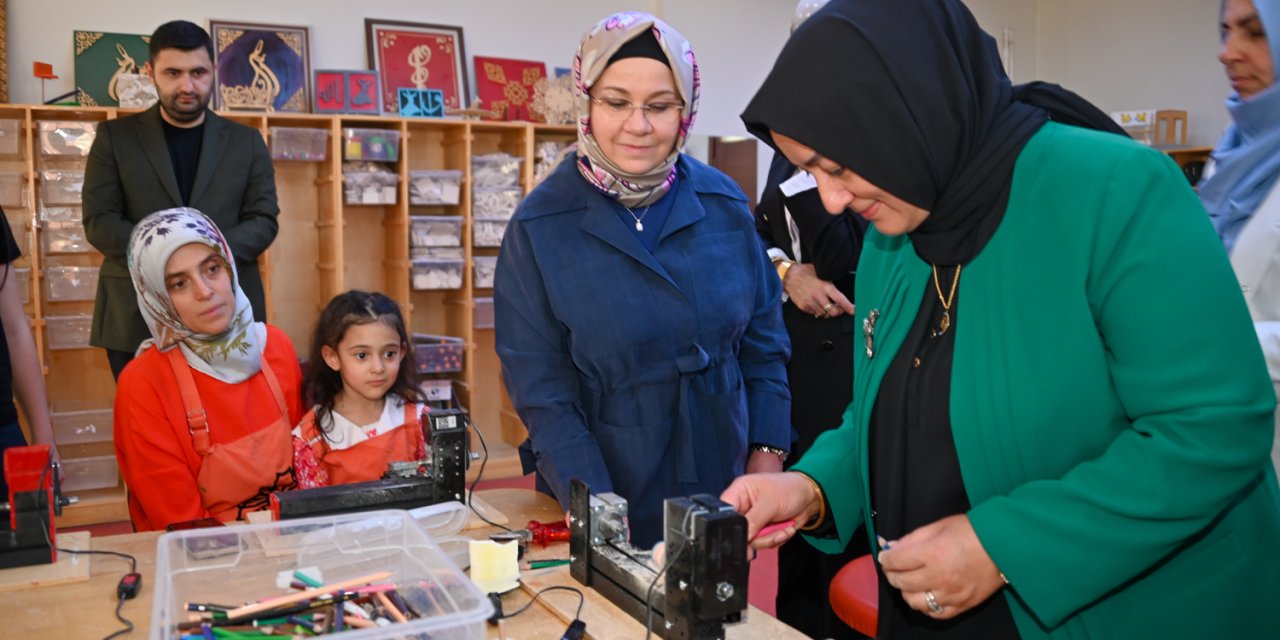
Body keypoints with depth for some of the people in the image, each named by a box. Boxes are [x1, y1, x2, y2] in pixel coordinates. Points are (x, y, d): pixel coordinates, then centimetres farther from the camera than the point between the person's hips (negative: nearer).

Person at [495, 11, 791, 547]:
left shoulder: (724, 204, -4)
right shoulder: (541, 225, -12)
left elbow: (762, 337, 4)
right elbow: (542, 387, -13)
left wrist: (768, 451, -3)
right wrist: (596, 512, -21)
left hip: (723, 487, 3)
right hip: (607, 490, -2)